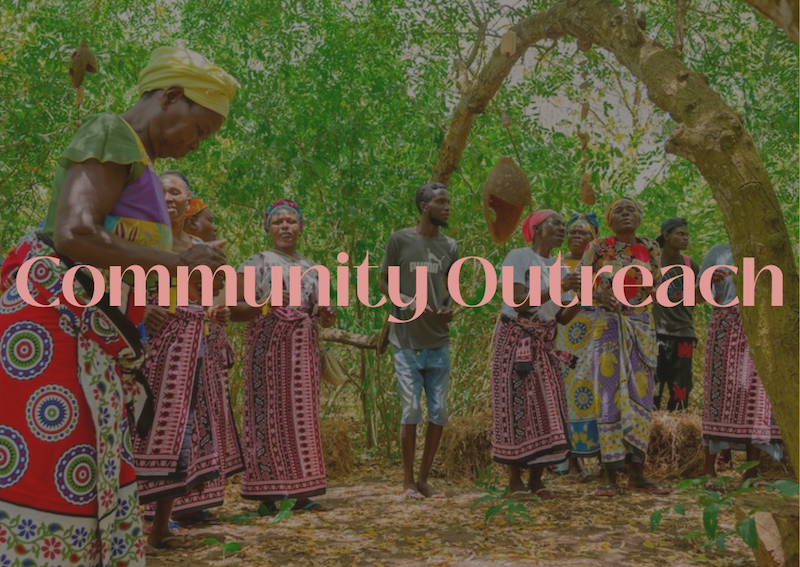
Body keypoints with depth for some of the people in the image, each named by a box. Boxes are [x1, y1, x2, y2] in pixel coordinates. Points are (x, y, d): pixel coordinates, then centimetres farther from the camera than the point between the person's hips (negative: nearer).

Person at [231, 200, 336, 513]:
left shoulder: (311, 269, 17)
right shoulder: (255, 264, 2)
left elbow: (325, 318, 20)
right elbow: (234, 310, -6)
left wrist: (327, 314, -4)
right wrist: (264, 305, -23)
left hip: (303, 352, 5)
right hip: (268, 349, -5)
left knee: (302, 417, 2)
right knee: (269, 415, -6)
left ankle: (301, 493, 5)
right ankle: (268, 496, -3)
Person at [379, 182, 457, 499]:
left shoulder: (449, 247, 10)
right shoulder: (400, 240, -3)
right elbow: (384, 282, 2)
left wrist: (450, 308, -3)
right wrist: (408, 302, -15)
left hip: (439, 342, 5)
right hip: (408, 341, -4)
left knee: (439, 413, 5)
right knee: (411, 411, -3)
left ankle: (424, 479, 18)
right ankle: (408, 481, 11)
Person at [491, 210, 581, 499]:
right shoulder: (518, 257, -8)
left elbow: (563, 318, 8)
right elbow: (519, 302, -20)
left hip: (543, 345, 6)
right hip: (516, 341, -6)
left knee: (547, 407, 2)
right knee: (517, 406, -5)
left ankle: (536, 479, 10)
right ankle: (515, 481, 2)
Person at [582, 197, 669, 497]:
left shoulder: (650, 249, 8)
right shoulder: (597, 248, 1)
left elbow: (658, 288, 10)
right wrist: (599, 295, -21)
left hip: (641, 327, 3)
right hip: (607, 326, -3)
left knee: (639, 397, 3)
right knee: (610, 397, -5)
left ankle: (637, 474, 10)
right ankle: (610, 476, -2)